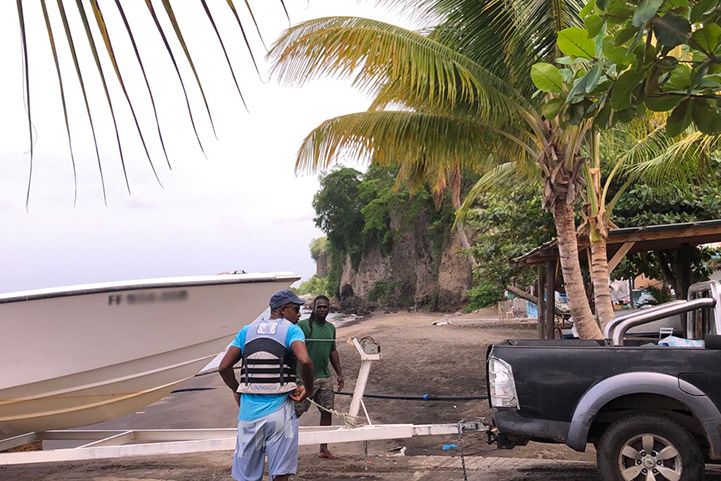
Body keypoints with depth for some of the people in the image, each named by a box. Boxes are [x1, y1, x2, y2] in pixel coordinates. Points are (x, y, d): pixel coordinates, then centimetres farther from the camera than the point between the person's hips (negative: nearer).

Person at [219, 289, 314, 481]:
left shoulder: (247, 331, 10)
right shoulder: (291, 330, -2)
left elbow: (224, 367, 5)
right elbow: (304, 361, -20)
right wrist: (308, 389, -5)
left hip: (249, 410, 4)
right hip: (279, 410, -4)